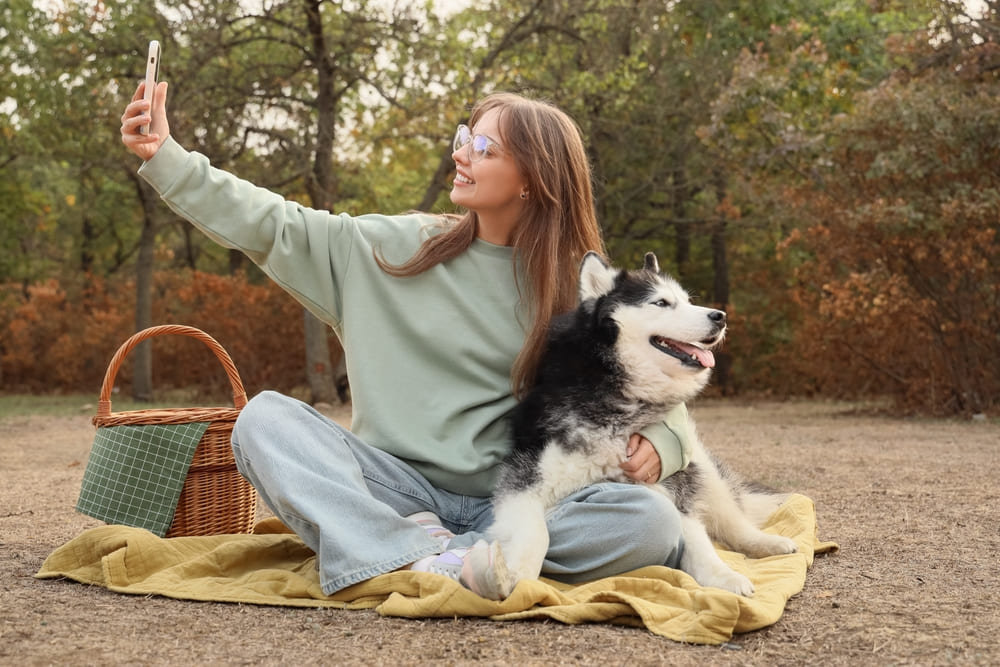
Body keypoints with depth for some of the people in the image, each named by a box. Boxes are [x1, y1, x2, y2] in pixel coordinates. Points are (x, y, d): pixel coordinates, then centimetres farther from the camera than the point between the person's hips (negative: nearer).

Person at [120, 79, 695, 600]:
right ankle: (431, 559, -37)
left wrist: (659, 442, -16)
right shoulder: (400, 248, 6)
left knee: (652, 523, -28)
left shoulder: (580, 288, 2)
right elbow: (274, 227, 7)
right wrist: (165, 156, 3)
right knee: (264, 418, -21)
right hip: (400, 488, 2)